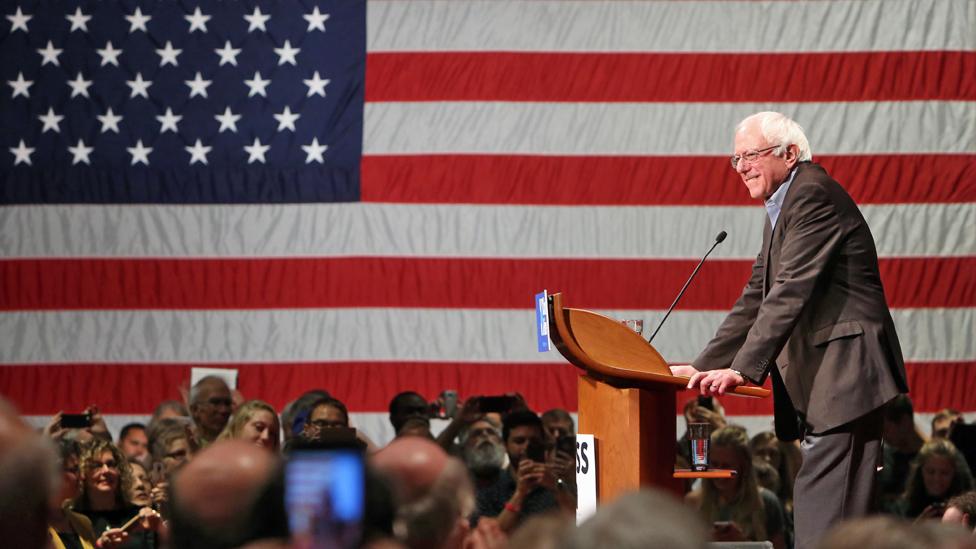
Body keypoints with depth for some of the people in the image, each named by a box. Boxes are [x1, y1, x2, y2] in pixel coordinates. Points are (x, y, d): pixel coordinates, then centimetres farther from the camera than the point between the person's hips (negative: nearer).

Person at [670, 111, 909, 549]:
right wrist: (704, 366, 14)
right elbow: (756, 300, 23)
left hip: (844, 374, -11)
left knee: (823, 512, -15)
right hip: (820, 381, 11)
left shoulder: (815, 195, -11)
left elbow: (791, 292, -20)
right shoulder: (781, 209, 21)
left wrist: (743, 369, -24)